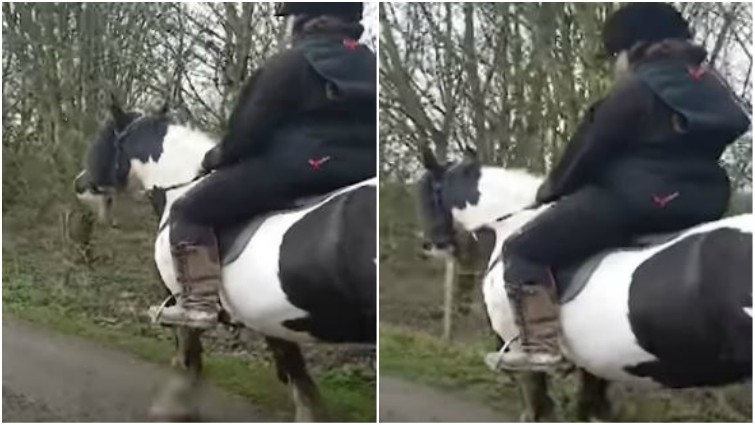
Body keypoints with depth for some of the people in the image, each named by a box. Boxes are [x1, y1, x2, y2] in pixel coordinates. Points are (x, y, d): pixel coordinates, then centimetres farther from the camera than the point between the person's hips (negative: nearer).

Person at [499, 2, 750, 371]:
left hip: (634, 200, -9)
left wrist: (552, 188, 10)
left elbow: (590, 149, -5)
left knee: (522, 251, -4)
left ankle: (540, 344, -16)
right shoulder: (710, 83, 14)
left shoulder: (635, 88, -10)